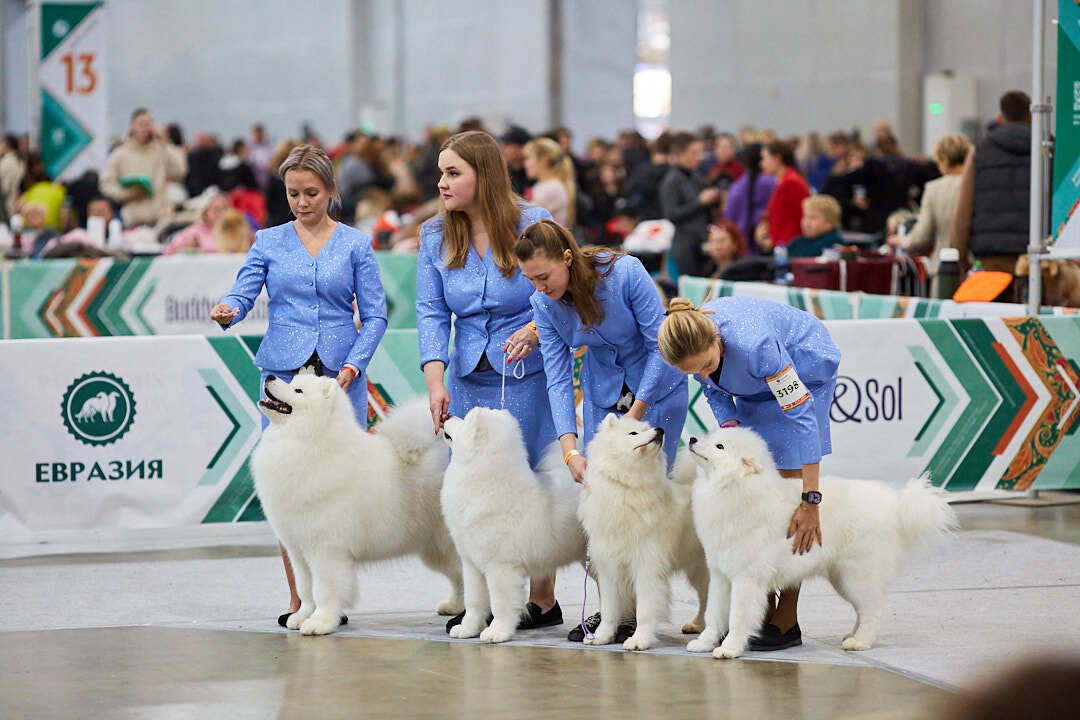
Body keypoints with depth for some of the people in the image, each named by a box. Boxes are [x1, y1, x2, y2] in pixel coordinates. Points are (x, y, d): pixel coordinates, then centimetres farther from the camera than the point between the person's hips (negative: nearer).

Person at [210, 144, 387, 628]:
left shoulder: (355, 245, 7)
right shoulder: (269, 243, 10)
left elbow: (375, 315, 4)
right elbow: (243, 293, -1)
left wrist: (353, 366, -9)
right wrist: (226, 311, -24)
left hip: (340, 375, -1)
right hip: (283, 371, 1)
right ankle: (298, 600, 3)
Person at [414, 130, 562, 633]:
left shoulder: (534, 225, -8)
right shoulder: (434, 237, 4)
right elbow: (431, 312, -1)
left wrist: (536, 329, -24)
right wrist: (435, 379, -14)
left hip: (528, 377, -4)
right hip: (468, 379, 4)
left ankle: (543, 601, 9)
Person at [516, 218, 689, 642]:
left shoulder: (625, 273, -27)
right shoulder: (545, 305, -13)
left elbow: (660, 345, -20)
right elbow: (558, 379, -14)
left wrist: (634, 415, -18)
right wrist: (570, 449, -26)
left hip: (657, 388, -4)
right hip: (602, 395, 4)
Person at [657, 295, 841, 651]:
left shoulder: (753, 344, -42)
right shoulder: (690, 343, -24)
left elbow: (801, 413, -37)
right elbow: (714, 389, -1)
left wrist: (810, 502, -37)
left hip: (806, 369, -6)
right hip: (754, 385, 6)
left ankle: (786, 620, -10)